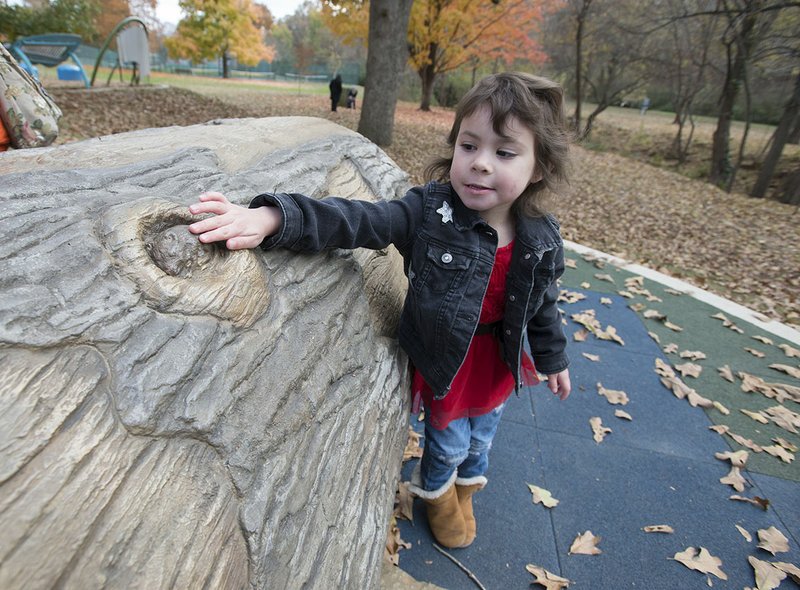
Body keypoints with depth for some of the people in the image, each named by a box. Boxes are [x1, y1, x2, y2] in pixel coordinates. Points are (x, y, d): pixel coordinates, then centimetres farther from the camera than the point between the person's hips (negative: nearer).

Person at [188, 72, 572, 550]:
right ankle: (437, 492, 55)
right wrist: (273, 218, -48)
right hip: (443, 357, -3)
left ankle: (467, 482, 62)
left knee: (482, 435, 26)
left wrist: (553, 358, 13)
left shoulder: (542, 239, -15)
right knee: (448, 439, 19)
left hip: (499, 360, 3)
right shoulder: (430, 211, -25)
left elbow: (544, 304, 0)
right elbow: (359, 220, -35)